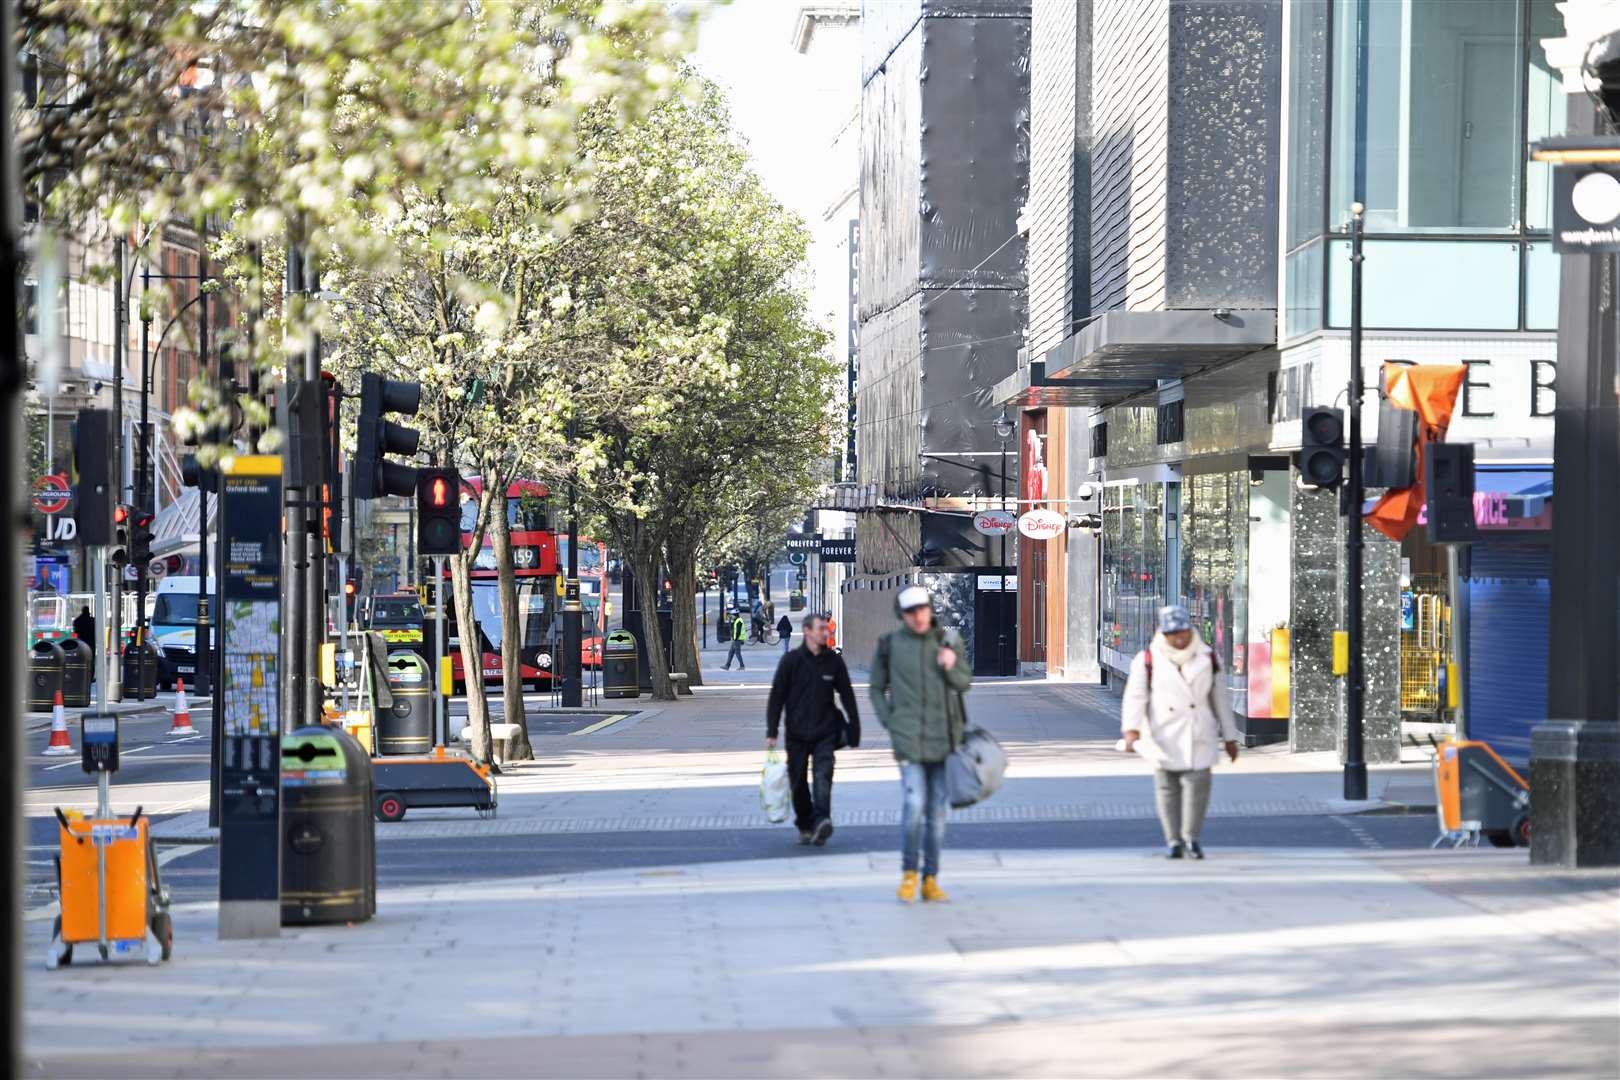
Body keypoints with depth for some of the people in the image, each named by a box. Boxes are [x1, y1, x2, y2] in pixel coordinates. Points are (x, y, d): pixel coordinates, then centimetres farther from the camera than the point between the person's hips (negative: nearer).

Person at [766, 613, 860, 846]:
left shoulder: (834, 661, 3)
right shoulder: (791, 661, -1)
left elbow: (847, 697, 9)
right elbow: (776, 697, 1)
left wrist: (854, 731, 8)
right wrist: (771, 733, -4)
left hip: (825, 733, -1)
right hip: (797, 734, 1)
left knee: (823, 777, -19)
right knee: (798, 783, 7)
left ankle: (821, 821, -28)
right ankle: (805, 826, 22)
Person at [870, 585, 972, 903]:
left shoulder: (947, 641, 3)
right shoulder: (890, 645, 0)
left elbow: (964, 684, 9)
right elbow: (877, 689, 11)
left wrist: (951, 666, -12)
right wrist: (889, 723, -1)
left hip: (943, 738, 2)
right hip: (908, 738, -2)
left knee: (937, 809, 6)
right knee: (914, 804, -14)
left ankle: (931, 880, 15)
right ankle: (908, 874, 5)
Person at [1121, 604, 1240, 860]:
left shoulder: (1207, 658, 7)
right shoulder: (1148, 660, -1)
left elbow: (1219, 699, 13)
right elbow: (1135, 697, -8)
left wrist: (1229, 737, 15)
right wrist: (1131, 729, -23)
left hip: (1198, 736, 1)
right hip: (1164, 737, -1)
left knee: (1197, 782, -11)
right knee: (1167, 788, 1)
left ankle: (1191, 837, 3)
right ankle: (1173, 841, 11)